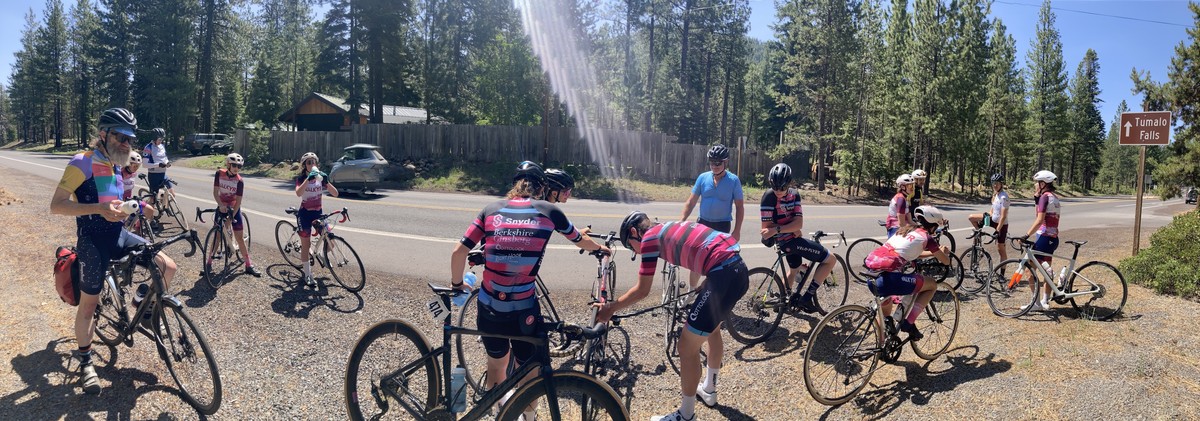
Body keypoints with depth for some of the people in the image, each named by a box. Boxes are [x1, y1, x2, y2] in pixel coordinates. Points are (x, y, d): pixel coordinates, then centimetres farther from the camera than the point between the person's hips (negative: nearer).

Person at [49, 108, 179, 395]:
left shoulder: (115, 165, 12)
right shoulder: (82, 163, -13)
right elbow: (56, 205, -19)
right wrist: (99, 209, -29)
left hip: (119, 235, 7)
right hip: (93, 241, -6)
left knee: (168, 267, -9)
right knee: (89, 304, 4)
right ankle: (85, 361, 20)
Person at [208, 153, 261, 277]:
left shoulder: (239, 181, -16)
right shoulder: (220, 174, -12)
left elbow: (238, 201, -15)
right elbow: (215, 192, -12)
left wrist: (231, 217, -20)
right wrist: (221, 205, -27)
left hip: (234, 209, -1)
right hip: (221, 208, 1)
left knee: (239, 238, 0)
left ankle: (249, 265, 7)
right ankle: (209, 263, 11)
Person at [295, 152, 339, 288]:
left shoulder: (321, 178, 3)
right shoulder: (301, 179, -5)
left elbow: (335, 193, -9)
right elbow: (298, 193, -28)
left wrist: (326, 181, -25)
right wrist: (308, 178, -37)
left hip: (318, 213, 3)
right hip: (305, 214, -3)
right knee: (306, 245, 0)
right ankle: (308, 275, 9)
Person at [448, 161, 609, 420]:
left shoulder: (491, 210, 7)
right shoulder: (549, 211, 4)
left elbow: (459, 252, 2)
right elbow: (581, 241, 21)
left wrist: (457, 284, 20)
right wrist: (601, 248, 43)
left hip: (489, 307, 3)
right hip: (524, 311, -3)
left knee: (496, 363, 28)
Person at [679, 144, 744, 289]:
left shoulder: (734, 180, -7)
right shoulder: (703, 178, -2)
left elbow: (739, 207, -3)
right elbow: (691, 202, 2)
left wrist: (737, 231, -8)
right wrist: (681, 221, -8)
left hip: (722, 227, -2)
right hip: (703, 224, 2)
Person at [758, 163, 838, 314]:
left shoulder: (794, 194, -2)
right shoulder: (769, 196, -20)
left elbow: (799, 223, -13)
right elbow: (767, 227, -21)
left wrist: (777, 230, -28)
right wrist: (792, 229, -21)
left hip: (792, 238, 8)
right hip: (789, 241, -8)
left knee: (794, 269, 33)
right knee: (831, 259, -7)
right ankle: (807, 297, -5)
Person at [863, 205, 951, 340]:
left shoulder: (905, 230, 26)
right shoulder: (926, 237, 7)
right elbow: (946, 261, 19)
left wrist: (935, 252, 51)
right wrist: (943, 252, 40)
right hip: (887, 278, -8)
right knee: (932, 285, 13)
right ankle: (909, 323, 7)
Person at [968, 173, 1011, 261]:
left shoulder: (1004, 197, -22)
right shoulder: (995, 194, 5)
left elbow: (1003, 216, -24)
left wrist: (997, 230, -25)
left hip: (1001, 224, -8)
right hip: (993, 220, 8)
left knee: (1001, 249, -2)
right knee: (971, 217, 0)